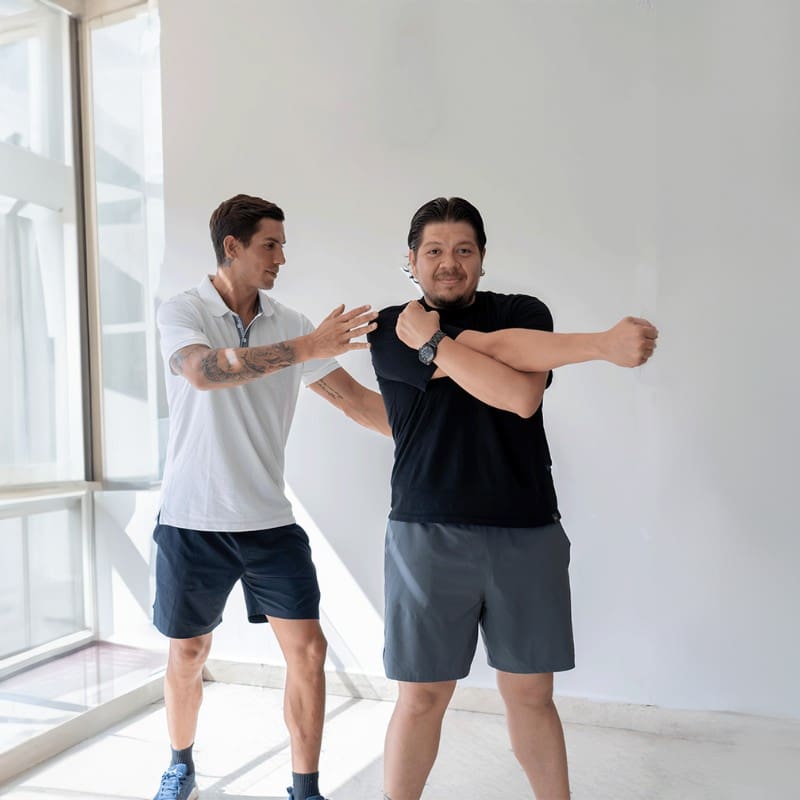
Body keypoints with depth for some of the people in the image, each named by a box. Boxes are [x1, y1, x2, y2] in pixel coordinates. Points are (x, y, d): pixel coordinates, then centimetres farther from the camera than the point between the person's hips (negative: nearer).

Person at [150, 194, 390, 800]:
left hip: (269, 520, 3)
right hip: (193, 521, -2)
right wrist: (307, 348, -36)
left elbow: (357, 399, 0)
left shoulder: (290, 324, 2)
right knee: (188, 654, 14)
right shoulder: (182, 313, -7)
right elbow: (204, 371, -29)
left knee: (307, 650, -1)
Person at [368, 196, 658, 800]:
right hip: (429, 532, -1)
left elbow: (524, 396, -14)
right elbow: (514, 392, -13)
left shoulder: (525, 313, 9)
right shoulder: (393, 329, 1)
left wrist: (434, 339, -15)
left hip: (528, 531, 2)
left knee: (531, 694, 12)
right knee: (422, 697, 6)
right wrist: (603, 345, -14)